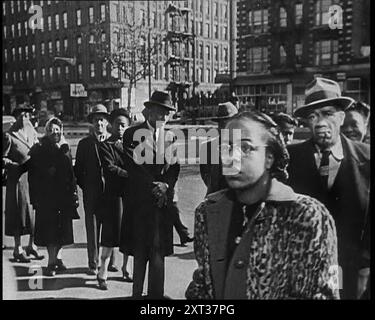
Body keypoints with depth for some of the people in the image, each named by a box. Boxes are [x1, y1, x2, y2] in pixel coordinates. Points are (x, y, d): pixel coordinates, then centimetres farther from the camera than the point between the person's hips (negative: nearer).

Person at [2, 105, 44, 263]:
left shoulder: (32, 132, 10)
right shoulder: (9, 136, -7)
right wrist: (18, 165, -17)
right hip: (18, 179, -5)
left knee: (34, 211, 7)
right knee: (19, 213, 1)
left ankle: (32, 245, 21)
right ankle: (18, 249, 13)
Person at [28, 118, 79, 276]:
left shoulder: (65, 149, 11)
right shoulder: (38, 150, 0)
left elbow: (71, 172, 12)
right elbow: (33, 174, -2)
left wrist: (74, 193, 6)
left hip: (64, 194, 4)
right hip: (46, 196, -3)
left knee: (61, 228, 7)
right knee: (50, 227, -4)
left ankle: (57, 258, 20)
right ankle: (52, 261, 2)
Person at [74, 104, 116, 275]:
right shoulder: (84, 143, 7)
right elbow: (78, 169, 9)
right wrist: (84, 187, 1)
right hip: (91, 192, 0)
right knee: (92, 228, 3)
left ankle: (110, 261, 19)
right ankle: (93, 264, 13)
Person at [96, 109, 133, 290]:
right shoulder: (105, 146, 1)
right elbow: (110, 168, -12)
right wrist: (129, 174, -17)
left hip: (131, 195, 5)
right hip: (113, 195, -5)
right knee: (110, 235, -4)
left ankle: (125, 268, 23)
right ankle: (103, 273, 4)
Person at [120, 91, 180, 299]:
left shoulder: (171, 137, 11)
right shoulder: (133, 134, 1)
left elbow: (174, 168, 6)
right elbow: (134, 165, -6)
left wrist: (165, 185, -12)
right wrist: (154, 185, -13)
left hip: (163, 200, 2)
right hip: (139, 199, -2)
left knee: (158, 250, 2)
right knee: (139, 250, 4)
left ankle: (156, 293, 9)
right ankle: (137, 292, 14)